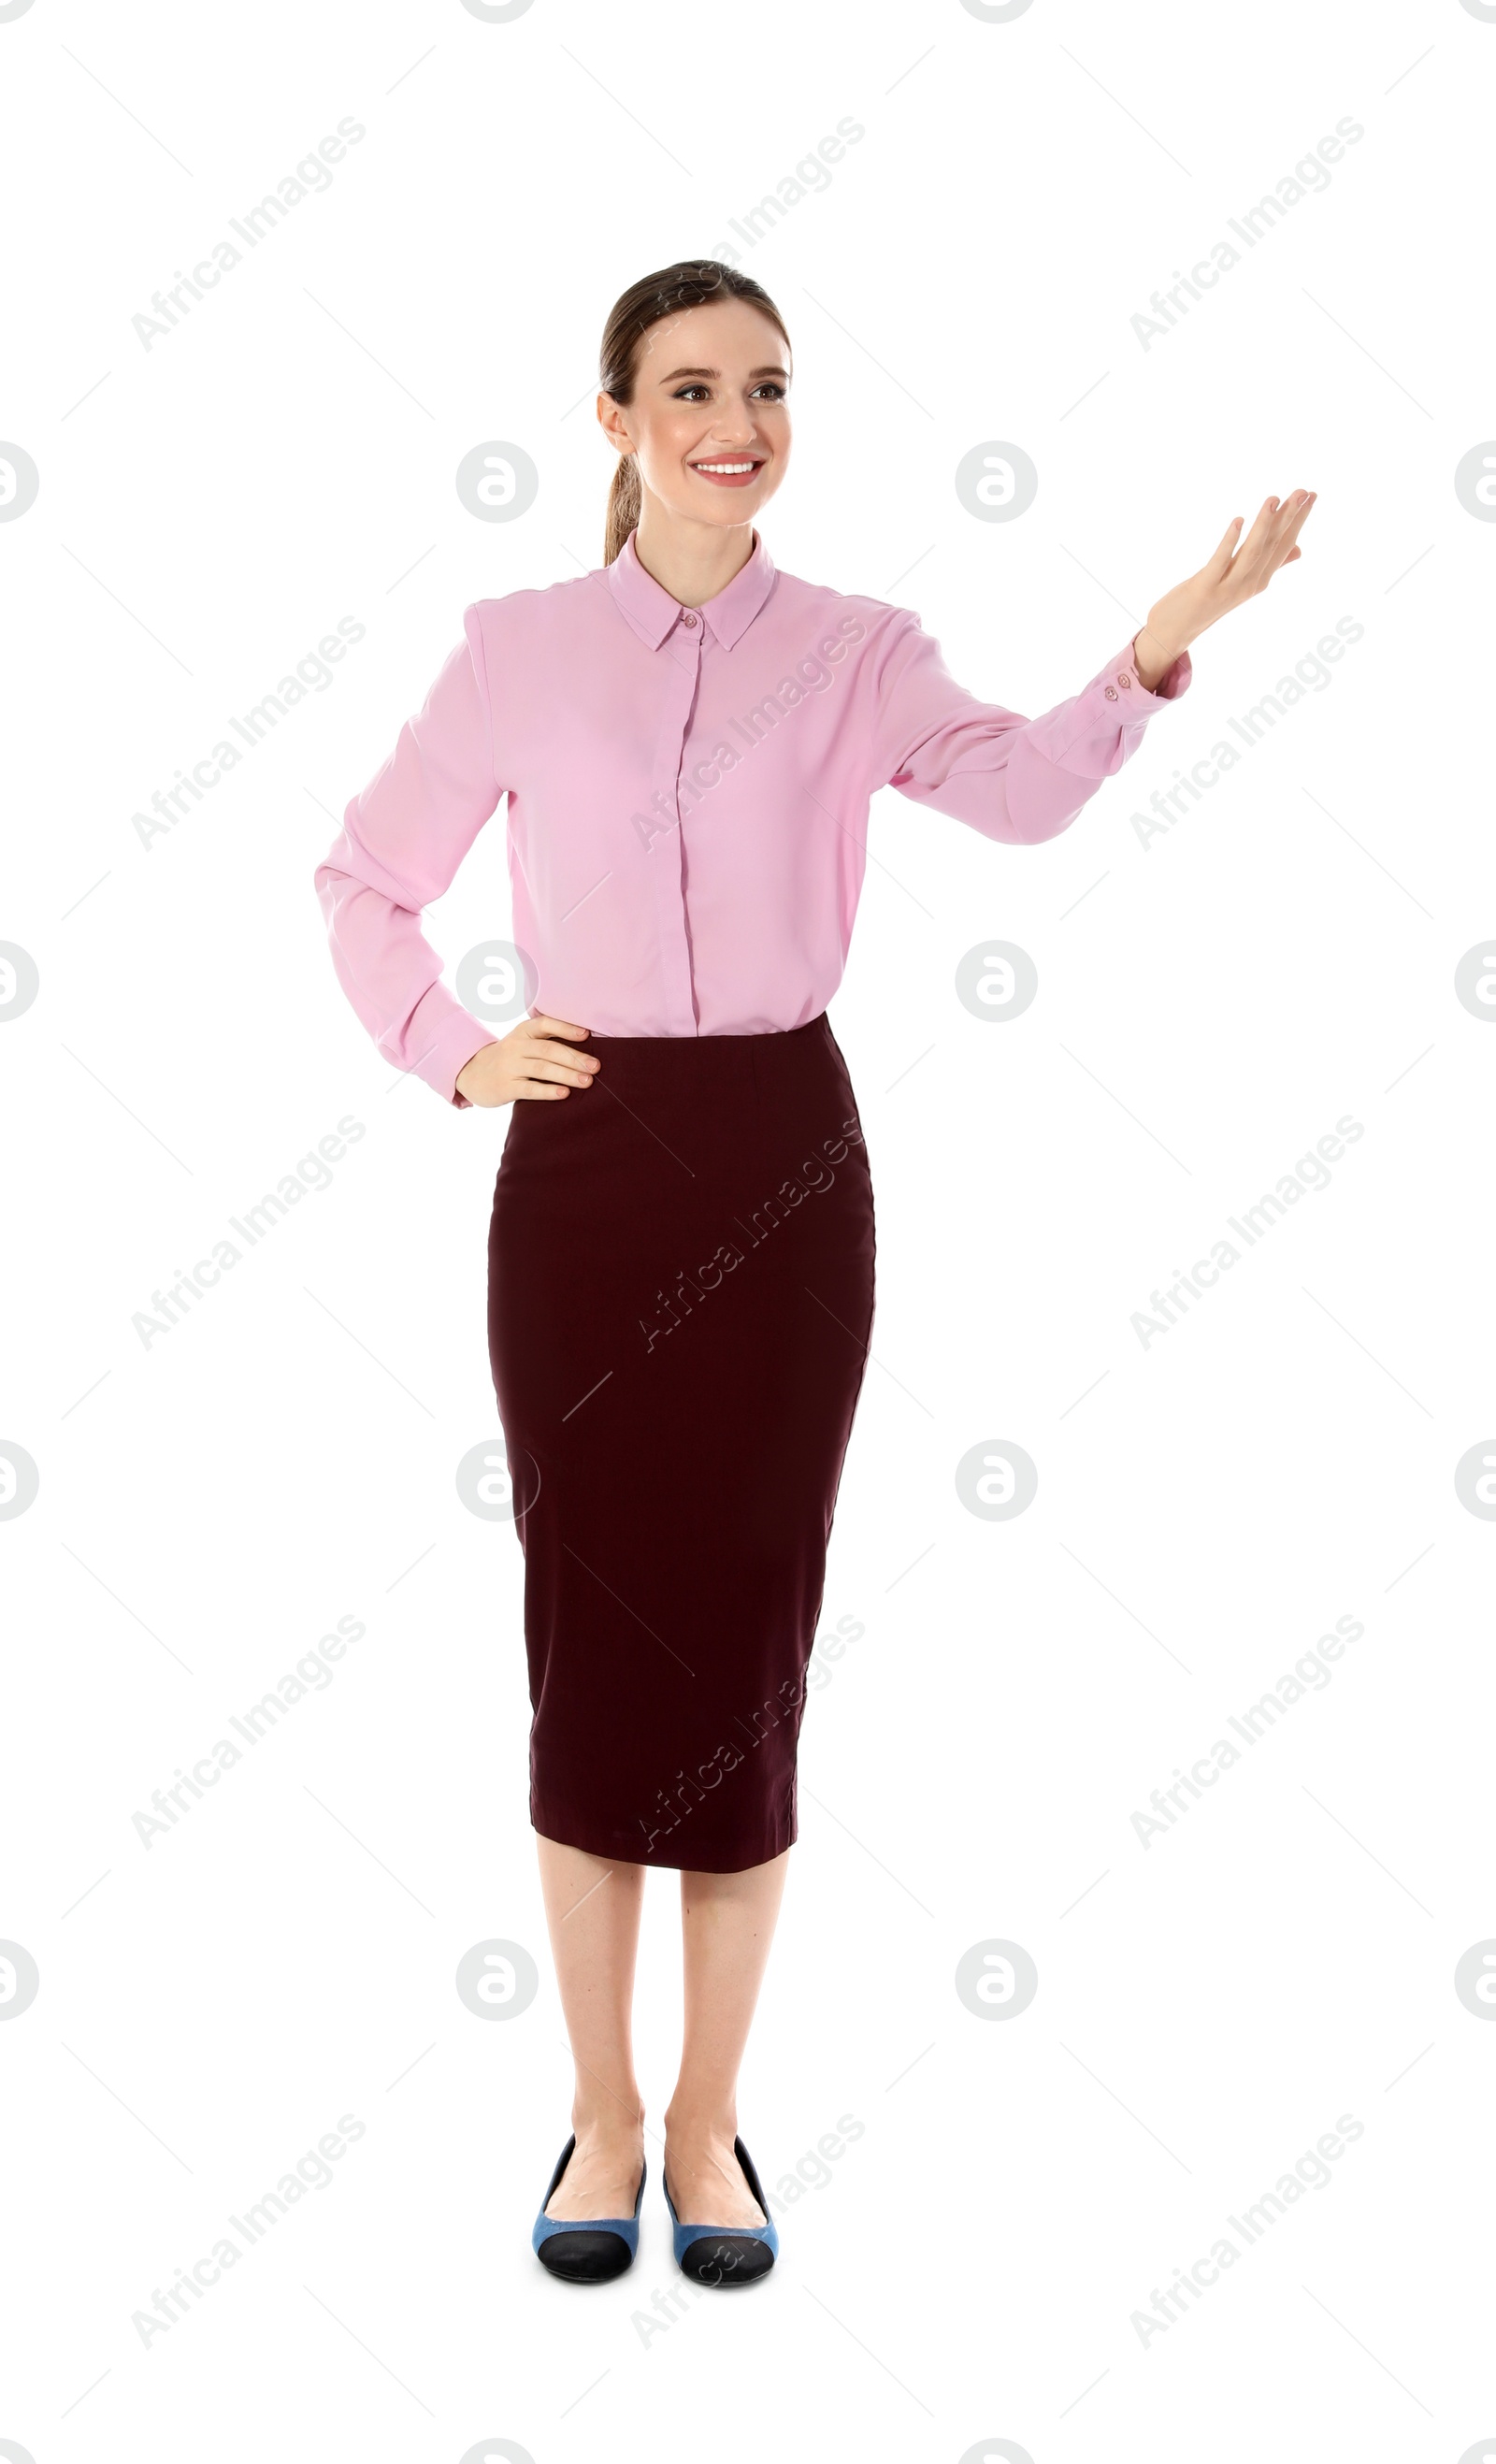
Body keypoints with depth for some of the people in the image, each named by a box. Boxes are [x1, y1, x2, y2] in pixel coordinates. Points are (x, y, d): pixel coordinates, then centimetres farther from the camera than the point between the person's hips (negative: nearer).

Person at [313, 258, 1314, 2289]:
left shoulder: (855, 650, 2)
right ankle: (603, 2115, 23)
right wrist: (452, 1056, 0)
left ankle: (707, 2125, 22)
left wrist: (1158, 648, -36)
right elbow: (364, 880, 13)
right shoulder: (519, 649, 4)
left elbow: (1024, 788, -19)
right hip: (583, 1158, 0)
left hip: (784, 1158, 0)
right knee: (589, 1624, 5)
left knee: (750, 1625, 5)